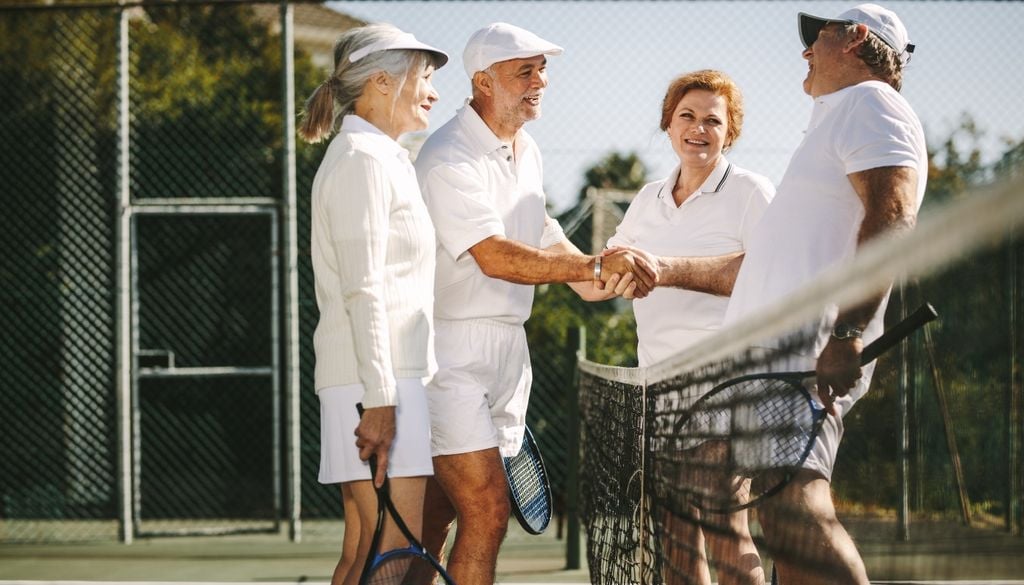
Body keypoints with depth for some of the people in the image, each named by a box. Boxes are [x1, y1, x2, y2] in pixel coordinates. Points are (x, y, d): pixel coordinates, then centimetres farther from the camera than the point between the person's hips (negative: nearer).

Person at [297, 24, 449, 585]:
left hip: (389, 374, 10)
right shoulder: (363, 158, -10)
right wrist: (380, 399, -22)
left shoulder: (383, 159, 20)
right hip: (376, 377, -10)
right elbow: (361, 290, -17)